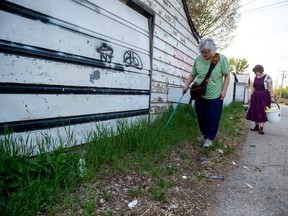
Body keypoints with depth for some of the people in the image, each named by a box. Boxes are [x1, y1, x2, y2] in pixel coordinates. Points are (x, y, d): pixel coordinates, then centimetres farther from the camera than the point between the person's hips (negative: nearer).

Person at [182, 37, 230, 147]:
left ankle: (209, 137, 22)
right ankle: (204, 133, 37)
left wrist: (224, 90, -10)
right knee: (201, 116, 15)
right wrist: (186, 86, -5)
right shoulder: (198, 59, -3)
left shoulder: (221, 59, -10)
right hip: (199, 94, 4)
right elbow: (193, 75, 7)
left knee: (213, 117, 5)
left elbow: (227, 75, -3)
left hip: (215, 96, -3)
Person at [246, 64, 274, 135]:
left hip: (264, 97, -6)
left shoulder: (267, 77, -7)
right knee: (255, 111, 7)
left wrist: (272, 97, -15)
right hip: (255, 96, 6)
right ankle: (256, 126, 17)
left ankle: (261, 128, -4)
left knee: (262, 112, -5)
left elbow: (270, 88, -10)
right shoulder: (255, 77, 9)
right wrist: (251, 96, 10)